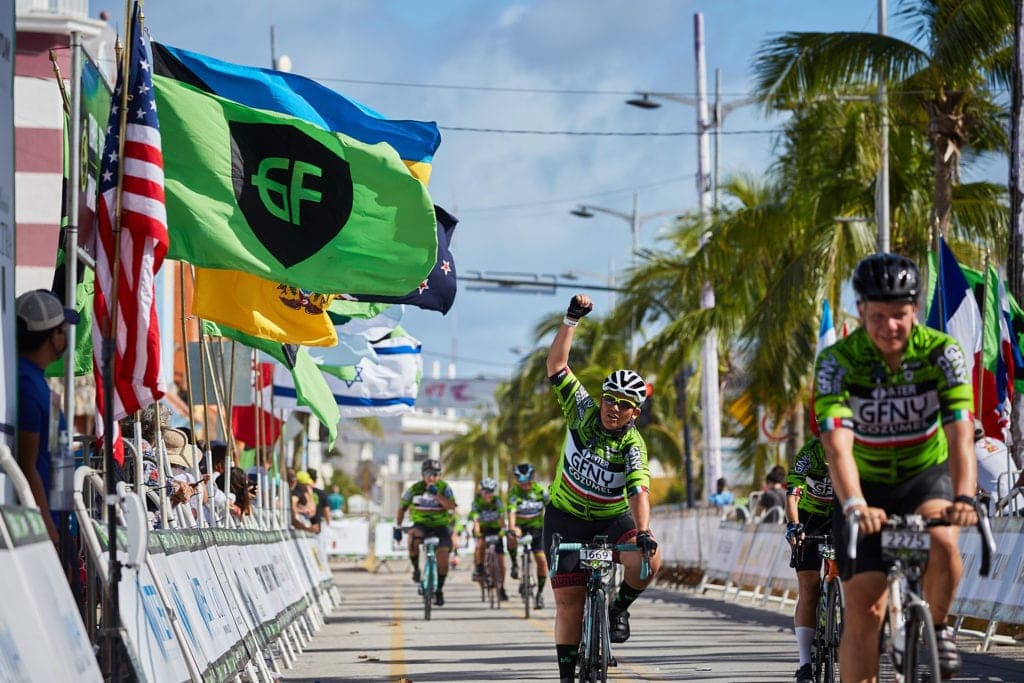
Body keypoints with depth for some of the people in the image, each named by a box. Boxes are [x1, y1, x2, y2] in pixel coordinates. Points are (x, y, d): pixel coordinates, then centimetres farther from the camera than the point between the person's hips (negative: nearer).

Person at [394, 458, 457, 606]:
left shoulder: (444, 488, -6)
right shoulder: (415, 489, -3)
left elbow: (451, 506, -22)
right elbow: (402, 507, 8)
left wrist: (436, 493, -32)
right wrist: (397, 527, 4)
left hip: (440, 526, 0)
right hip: (421, 525, 0)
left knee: (443, 555, -15)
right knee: (413, 536, -36)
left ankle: (439, 589, 5)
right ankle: (416, 568, -17)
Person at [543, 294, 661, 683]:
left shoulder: (633, 445, -18)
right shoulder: (583, 412, -11)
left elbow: (639, 491, -32)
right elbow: (556, 364, -15)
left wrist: (644, 532, -48)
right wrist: (572, 321, -26)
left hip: (611, 519, -1)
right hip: (565, 519, 1)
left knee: (648, 562, -29)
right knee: (569, 601, -4)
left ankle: (619, 608, 0)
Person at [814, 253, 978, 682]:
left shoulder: (942, 352, -20)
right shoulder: (837, 362, -22)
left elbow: (961, 434, -31)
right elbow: (837, 445, -35)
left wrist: (965, 497, -48)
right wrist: (854, 506, -53)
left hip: (926, 476, 0)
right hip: (865, 487, 0)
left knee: (942, 542, -32)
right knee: (863, 611, -10)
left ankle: (937, 626, -4)